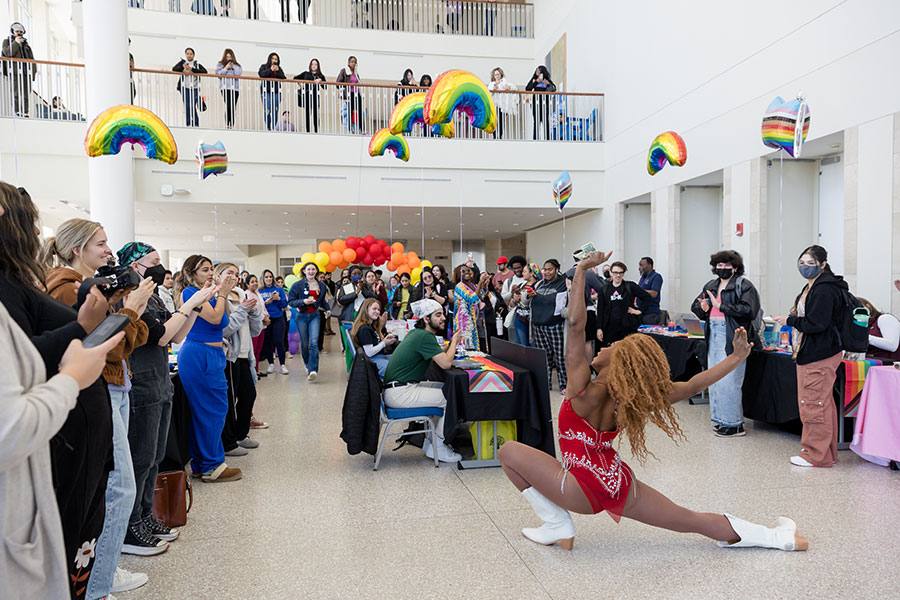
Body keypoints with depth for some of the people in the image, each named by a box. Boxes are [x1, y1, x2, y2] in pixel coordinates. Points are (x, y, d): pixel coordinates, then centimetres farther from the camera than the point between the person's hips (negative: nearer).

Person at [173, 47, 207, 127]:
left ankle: (196, 124, -3)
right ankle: (189, 124, 4)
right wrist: (183, 68, -18)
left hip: (195, 88, -1)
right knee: (187, 107, -1)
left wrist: (192, 69, -14)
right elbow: (174, 69, 1)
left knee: (193, 107, -11)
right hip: (185, 88, 1)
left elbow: (205, 71, -7)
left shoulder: (197, 64, 10)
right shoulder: (182, 62, 13)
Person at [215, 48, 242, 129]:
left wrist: (233, 65, 2)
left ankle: (232, 125, 0)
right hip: (225, 88, -2)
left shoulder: (237, 65, 18)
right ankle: (227, 125, -13)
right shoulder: (220, 64, 15)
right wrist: (226, 68, -3)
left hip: (235, 88, 2)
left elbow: (238, 73, 0)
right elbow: (218, 74, 1)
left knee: (233, 107, -3)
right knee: (228, 106, -15)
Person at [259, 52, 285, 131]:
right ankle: (268, 128, -4)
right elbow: (261, 74, -6)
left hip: (277, 92, 2)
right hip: (266, 92, -2)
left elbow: (283, 78, 5)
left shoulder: (279, 68, 19)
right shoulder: (264, 66, 13)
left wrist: (277, 71, -7)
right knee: (267, 110, -14)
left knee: (275, 111, -3)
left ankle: (274, 128, 2)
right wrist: (270, 70, -10)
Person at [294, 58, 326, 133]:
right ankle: (307, 131, 8)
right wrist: (299, 84, 5)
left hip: (315, 97, -1)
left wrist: (320, 80, -17)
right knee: (307, 115, 3)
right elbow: (295, 78, 19)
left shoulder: (320, 76, 9)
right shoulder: (306, 73, 12)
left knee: (315, 115, -4)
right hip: (306, 96, 1)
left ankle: (316, 131, 0)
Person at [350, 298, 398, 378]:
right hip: (372, 360, -10)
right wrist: (384, 343, -12)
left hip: (381, 356, 10)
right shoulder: (364, 329, -14)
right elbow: (369, 353, -18)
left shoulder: (371, 325, 17)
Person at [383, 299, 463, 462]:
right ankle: (436, 447, 3)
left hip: (399, 387, 10)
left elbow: (440, 357, 21)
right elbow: (446, 363, -21)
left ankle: (431, 441, 19)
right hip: (398, 394, -10)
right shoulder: (425, 336, -17)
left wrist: (451, 343, 8)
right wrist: (454, 341, -5)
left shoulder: (416, 333, 14)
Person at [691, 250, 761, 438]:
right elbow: (695, 306, 21)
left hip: (732, 339, -8)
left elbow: (748, 310, -19)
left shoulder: (743, 285, -6)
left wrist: (720, 305, -19)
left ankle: (734, 424, 4)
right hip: (714, 337, 8)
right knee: (714, 380, 12)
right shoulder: (710, 286, 16)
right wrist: (702, 307, -2)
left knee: (728, 381, -7)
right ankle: (721, 418, 24)